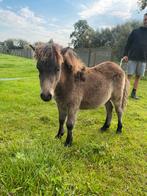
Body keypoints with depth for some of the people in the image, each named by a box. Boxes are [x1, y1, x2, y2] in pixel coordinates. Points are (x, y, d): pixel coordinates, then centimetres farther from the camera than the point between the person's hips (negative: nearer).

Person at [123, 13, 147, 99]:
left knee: (138, 77, 5)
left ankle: (134, 93, 12)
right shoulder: (135, 31, 7)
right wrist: (125, 54, -8)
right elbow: (128, 44, 4)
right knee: (129, 75, -3)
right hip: (132, 58, -2)